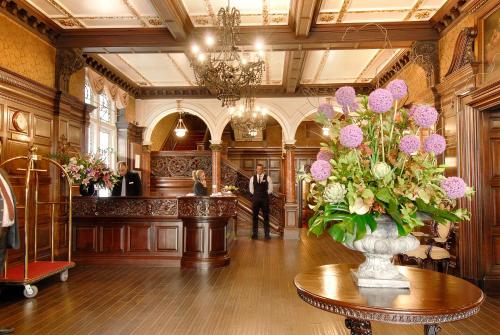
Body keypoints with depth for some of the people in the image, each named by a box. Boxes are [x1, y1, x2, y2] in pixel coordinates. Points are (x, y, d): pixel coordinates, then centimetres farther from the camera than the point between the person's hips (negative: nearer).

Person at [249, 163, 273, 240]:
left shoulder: (267, 178, 0)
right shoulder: (252, 178, 6)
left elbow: (270, 189, 3)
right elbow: (251, 190, 12)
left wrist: (264, 194, 1)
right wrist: (256, 194, 5)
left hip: (265, 199, -2)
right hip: (255, 199, 2)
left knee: (266, 217, 2)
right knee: (255, 216, 5)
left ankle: (267, 234, 8)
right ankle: (255, 234, 13)